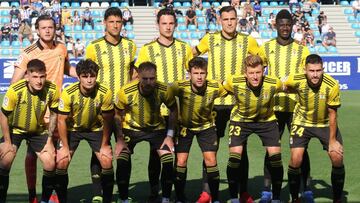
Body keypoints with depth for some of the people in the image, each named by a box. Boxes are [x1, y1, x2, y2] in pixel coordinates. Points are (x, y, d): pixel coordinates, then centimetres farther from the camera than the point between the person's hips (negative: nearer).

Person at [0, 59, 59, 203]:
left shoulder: (52, 90, -23)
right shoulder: (15, 90, -31)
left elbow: (54, 114, -5)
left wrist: (49, 140, -4)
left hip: (39, 130, 2)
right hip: (15, 129, -2)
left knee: (50, 164, -7)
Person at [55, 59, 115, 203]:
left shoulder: (105, 93, -24)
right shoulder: (68, 93, -26)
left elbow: (107, 120, -11)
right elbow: (62, 120, -16)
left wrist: (105, 145, -8)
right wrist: (65, 147, -13)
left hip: (96, 128, 0)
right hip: (72, 129, 0)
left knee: (107, 161, -12)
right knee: (61, 162, -12)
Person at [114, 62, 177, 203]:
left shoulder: (164, 90, -25)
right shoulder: (126, 92, -28)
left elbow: (173, 110, -7)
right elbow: (118, 115, -11)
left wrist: (169, 136, -10)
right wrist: (120, 140, -11)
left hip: (157, 128, 1)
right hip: (131, 128, -1)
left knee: (168, 162, -12)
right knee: (122, 162, -14)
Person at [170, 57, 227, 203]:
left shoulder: (215, 87, -23)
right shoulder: (180, 87, -28)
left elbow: (228, 94, -2)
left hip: (206, 125, 0)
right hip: (184, 126, 0)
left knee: (211, 160, -7)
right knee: (181, 161, -5)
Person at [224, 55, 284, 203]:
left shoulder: (274, 84, -25)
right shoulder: (234, 83, -26)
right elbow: (221, 88, -3)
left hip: (267, 120, 1)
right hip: (240, 119, 0)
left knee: (275, 155, -10)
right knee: (234, 156, -13)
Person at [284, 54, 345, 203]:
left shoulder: (332, 85, -26)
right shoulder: (297, 80, -23)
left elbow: (332, 114, -16)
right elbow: (285, 86, 4)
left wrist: (332, 140, -13)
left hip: (325, 124, 0)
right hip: (302, 122, 0)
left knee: (337, 158, -10)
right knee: (295, 160, -11)